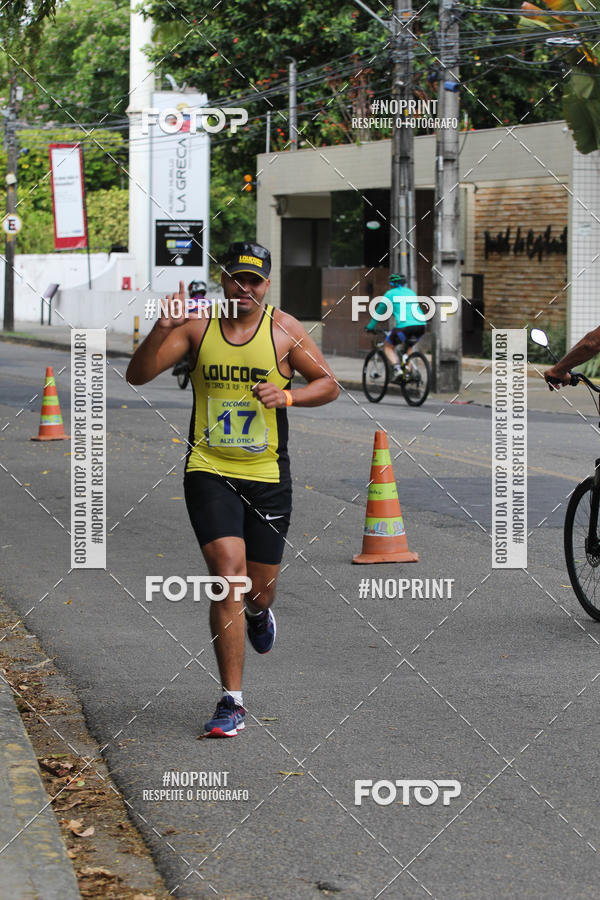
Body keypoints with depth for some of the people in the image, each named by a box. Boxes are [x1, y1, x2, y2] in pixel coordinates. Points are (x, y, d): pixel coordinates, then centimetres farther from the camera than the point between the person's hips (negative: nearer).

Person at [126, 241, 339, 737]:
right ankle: (232, 702, -10)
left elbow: (329, 384, 5)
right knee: (227, 571, -16)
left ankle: (259, 612, 51)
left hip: (268, 477, 1)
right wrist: (161, 329, -22)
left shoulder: (283, 329, -1)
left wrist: (287, 395, -15)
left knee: (260, 583, 8)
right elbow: (138, 375, -5)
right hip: (209, 473, -1)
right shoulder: (197, 325, -1)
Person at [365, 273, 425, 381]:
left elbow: (379, 312, 19)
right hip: (421, 325, 5)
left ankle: (397, 369, -6)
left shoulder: (390, 294, 12)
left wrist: (370, 327, 32)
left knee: (388, 346, 16)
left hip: (405, 326, -5)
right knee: (409, 346, 32)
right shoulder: (411, 292, 27)